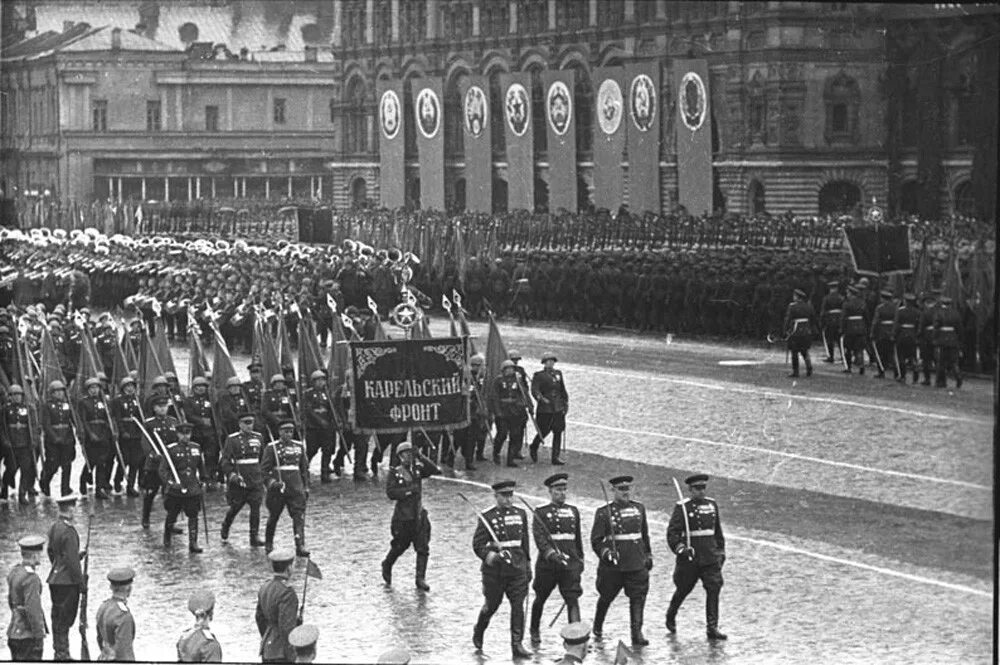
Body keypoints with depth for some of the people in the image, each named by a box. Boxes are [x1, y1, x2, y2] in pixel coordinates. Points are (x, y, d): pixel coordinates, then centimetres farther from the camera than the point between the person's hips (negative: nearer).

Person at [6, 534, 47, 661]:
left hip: (14, 633, 9)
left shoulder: (14, 572, 7)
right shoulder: (31, 578, -21)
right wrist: (39, 637, -17)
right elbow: (33, 610, -23)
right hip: (28, 635, -9)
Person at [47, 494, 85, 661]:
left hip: (55, 579, 9)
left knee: (58, 618, 16)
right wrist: (81, 581, -13)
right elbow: (72, 561, -21)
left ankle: (58, 652, 24)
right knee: (65, 618, -1)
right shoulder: (69, 532, -22)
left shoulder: (54, 527, 6)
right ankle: (62, 654, 5)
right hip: (68, 582, -9)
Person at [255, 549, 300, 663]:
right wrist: (291, 658, -19)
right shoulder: (287, 593, -22)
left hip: (268, 648, 9)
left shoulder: (265, 587, 6)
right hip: (282, 653, -9)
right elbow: (286, 627, -24)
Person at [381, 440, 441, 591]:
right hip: (402, 516, -3)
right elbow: (390, 493, -15)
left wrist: (421, 457, -14)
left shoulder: (418, 469, 5)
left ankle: (420, 578, 0)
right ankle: (386, 566, 38)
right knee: (399, 546, 10)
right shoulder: (395, 473, -5)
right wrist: (409, 490, -20)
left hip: (419, 515, 3)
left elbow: (436, 471, -8)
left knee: (423, 547, -5)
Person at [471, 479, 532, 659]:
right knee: (491, 606, 10)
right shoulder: (487, 517, -7)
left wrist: (527, 563, 17)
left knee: (518, 606, -4)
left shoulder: (520, 514, 7)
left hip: (517, 568, 3)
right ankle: (478, 632, 38)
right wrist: (489, 555, -27)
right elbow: (477, 544, -9)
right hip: (494, 570, -3)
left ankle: (517, 645, 0)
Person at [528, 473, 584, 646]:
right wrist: (551, 553, -29)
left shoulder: (573, 511, 12)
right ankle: (535, 631, 35)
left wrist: (580, 558, 24)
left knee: (573, 599, -12)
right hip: (547, 563, -2)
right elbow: (539, 536, -15)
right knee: (540, 599, 13)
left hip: (570, 562, 2)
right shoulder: (541, 512, -2)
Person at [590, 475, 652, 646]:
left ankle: (637, 632, -7)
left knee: (638, 597, -7)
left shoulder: (639, 508, 9)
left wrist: (648, 555, 20)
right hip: (613, 566, -3)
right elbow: (596, 540, -7)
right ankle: (597, 628, 34)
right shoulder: (604, 512, -5)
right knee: (606, 597, 12)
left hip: (637, 563, 3)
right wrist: (606, 553, -23)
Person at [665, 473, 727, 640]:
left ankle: (712, 627, -8)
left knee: (714, 588, -9)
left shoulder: (712, 505, 9)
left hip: (710, 556, 3)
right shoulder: (682, 507, -6)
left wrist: (721, 551, 21)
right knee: (683, 589, 11)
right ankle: (670, 616, 37)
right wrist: (680, 549, -23)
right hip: (690, 557, -3)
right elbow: (672, 532, -10)